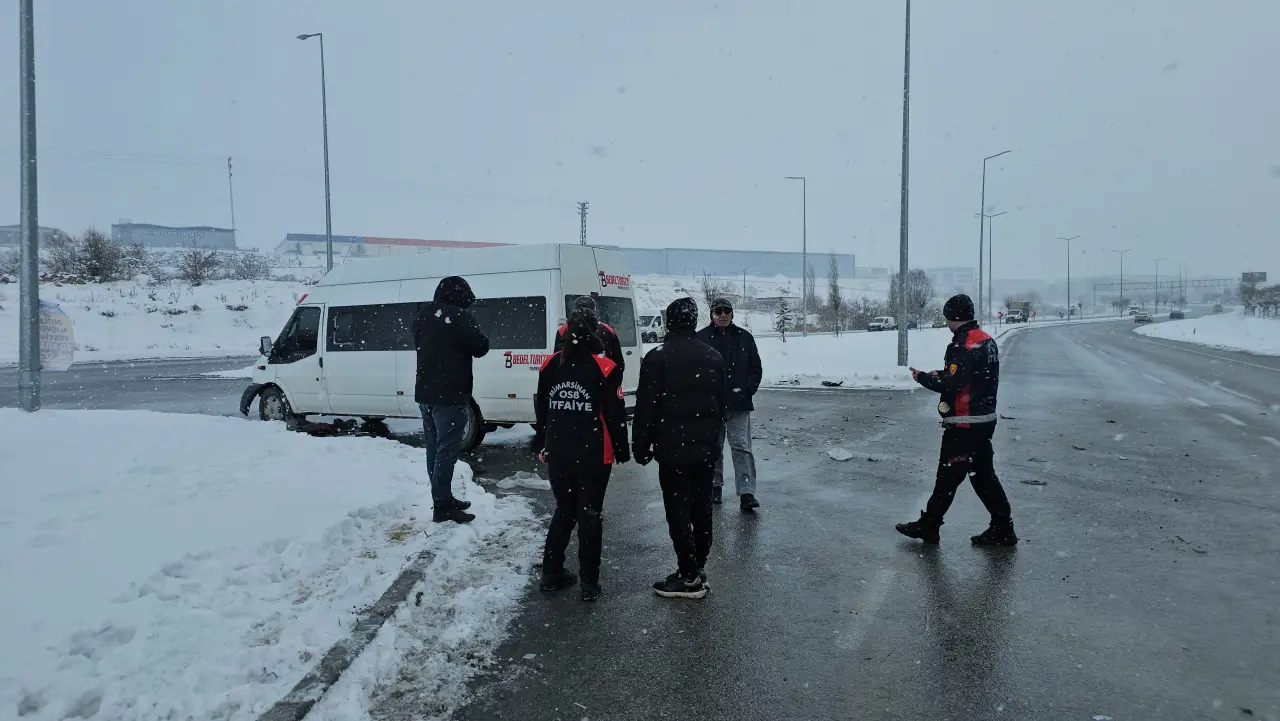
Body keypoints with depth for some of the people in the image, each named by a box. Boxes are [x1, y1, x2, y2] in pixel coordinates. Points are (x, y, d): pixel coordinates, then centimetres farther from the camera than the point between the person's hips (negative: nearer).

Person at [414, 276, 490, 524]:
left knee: (434, 449, 14)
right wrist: (476, 332, 10)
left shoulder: (423, 314, 9)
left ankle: (443, 499, 24)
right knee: (446, 451, -4)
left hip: (425, 393, 8)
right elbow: (481, 347, -6)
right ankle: (442, 507, -1)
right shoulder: (460, 317, -14)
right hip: (449, 396, -8)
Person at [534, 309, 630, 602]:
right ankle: (589, 583, 11)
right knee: (589, 515, 6)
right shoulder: (605, 368, -12)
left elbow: (541, 411, 11)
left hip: (558, 454, 4)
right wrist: (622, 451, 4)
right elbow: (615, 415, -8)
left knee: (564, 511, 19)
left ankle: (551, 574, 24)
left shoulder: (550, 365, 2)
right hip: (593, 456, -4)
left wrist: (545, 445, 23)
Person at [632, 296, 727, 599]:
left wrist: (641, 446, -2)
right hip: (707, 447, 6)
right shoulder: (713, 356, 9)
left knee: (678, 511, 0)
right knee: (702, 508, 13)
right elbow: (723, 403, 15)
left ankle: (689, 577, 3)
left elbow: (645, 407, -11)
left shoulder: (657, 357, -10)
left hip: (673, 448, -6)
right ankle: (698, 568, 22)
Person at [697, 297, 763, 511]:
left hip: (738, 403, 0)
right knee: (713, 447, 11)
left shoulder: (744, 337, 6)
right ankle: (715, 485, 26)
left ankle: (746, 493, -7)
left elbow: (756, 367, 10)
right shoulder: (701, 338, 0)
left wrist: (748, 389, -3)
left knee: (741, 446, -5)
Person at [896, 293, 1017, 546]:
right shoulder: (986, 340, 11)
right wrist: (941, 374, 12)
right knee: (983, 473, 15)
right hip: (985, 418, 9)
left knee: (948, 475, 1)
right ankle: (1002, 528, 18)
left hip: (964, 424, -9)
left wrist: (923, 377, -9)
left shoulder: (965, 345, -20)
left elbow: (951, 385, -24)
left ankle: (928, 526, 12)